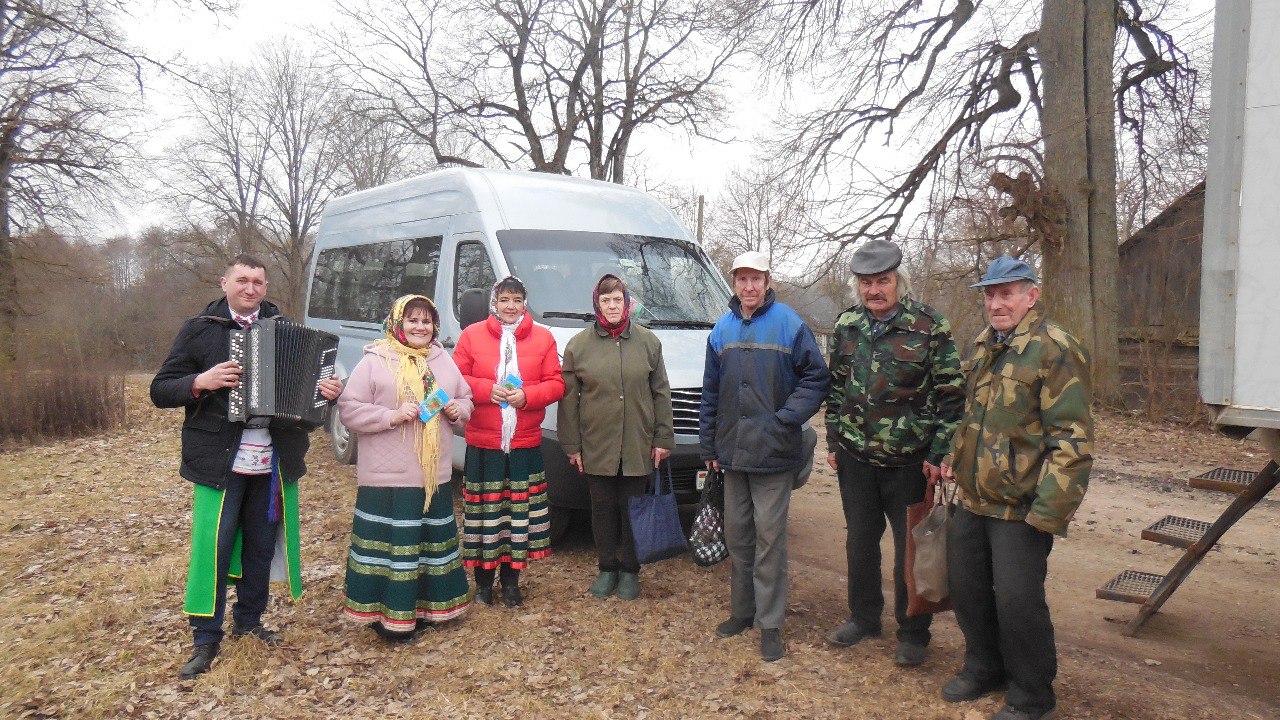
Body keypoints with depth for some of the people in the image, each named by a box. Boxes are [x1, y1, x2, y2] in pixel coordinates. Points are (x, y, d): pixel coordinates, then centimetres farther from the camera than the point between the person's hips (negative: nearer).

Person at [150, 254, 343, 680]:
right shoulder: (200, 329, 0)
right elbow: (160, 391, 0)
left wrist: (328, 390, -6)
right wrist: (200, 382, -19)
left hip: (273, 461, 3)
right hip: (220, 462, -3)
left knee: (261, 545, 13)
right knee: (212, 546, -2)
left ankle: (249, 620, 31)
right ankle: (206, 637, 13)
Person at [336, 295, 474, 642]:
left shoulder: (443, 360, 11)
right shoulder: (375, 361, -6)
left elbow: (466, 399, 20)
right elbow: (349, 408, -9)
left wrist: (458, 410, -3)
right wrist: (392, 416, -20)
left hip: (435, 476, 6)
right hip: (388, 478, -6)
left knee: (432, 542, 14)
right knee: (391, 544, -2)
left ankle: (425, 607, 29)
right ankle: (388, 614, 12)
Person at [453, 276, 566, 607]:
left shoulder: (543, 338, 4)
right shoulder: (472, 335, 2)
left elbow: (556, 384, 2)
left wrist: (526, 396, -15)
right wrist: (487, 390, -15)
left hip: (526, 444, 1)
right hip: (482, 443, -1)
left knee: (520, 510, 8)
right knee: (484, 511, 4)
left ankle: (511, 580, 24)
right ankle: (483, 581, 21)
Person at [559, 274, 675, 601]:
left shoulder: (648, 342, 4)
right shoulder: (579, 345, 2)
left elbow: (661, 393, 6)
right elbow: (568, 399, 3)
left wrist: (663, 438, 1)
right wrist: (571, 445, 1)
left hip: (638, 448, 0)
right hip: (596, 448, 0)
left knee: (633, 510, 8)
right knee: (603, 510, 9)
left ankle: (630, 570, 23)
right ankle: (607, 568, 25)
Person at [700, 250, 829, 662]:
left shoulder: (788, 323, -4)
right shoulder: (723, 329, 10)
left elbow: (816, 377, -3)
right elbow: (710, 392, 14)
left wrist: (787, 418, -14)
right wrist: (708, 445, 11)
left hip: (773, 453, -5)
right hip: (732, 453, 5)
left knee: (769, 536, -2)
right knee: (737, 535, 13)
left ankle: (770, 623, 8)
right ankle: (742, 610, 27)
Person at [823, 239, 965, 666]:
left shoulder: (929, 327, -9)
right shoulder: (846, 325, 4)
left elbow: (951, 395, -7)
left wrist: (938, 453, -11)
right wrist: (833, 442, 10)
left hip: (908, 460, -4)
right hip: (855, 457, 4)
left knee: (911, 548, 6)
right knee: (860, 541, 16)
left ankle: (913, 634, 23)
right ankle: (864, 618, 34)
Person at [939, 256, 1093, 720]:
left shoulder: (1053, 349, -15)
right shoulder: (984, 347, 11)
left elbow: (1073, 438, -20)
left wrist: (1048, 511, -24)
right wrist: (955, 457, 13)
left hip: (1020, 507, -8)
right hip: (974, 499, 8)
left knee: (1017, 600, 1)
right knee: (965, 585, 17)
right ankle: (984, 668, 40)